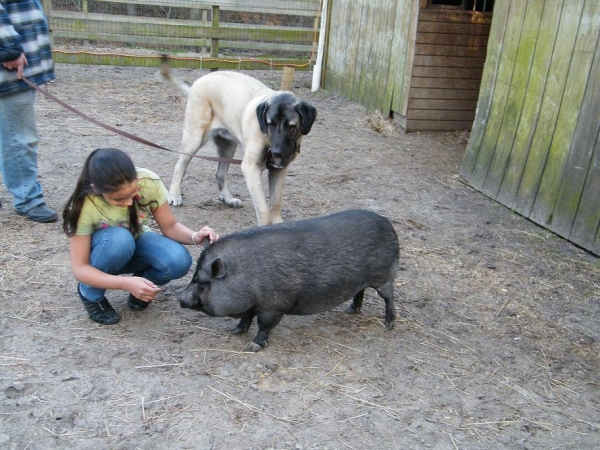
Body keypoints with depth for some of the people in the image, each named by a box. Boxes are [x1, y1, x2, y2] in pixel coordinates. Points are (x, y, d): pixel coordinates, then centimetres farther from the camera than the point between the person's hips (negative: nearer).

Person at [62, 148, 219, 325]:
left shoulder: (149, 182, -28)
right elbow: (79, 268, -29)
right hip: (102, 253, -2)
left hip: (137, 242, 2)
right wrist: (126, 283, -44)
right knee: (119, 238, -38)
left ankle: (142, 281, 4)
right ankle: (90, 294, -9)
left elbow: (170, 226, -16)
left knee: (179, 260, -29)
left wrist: (195, 237, -38)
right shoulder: (84, 205, -33)